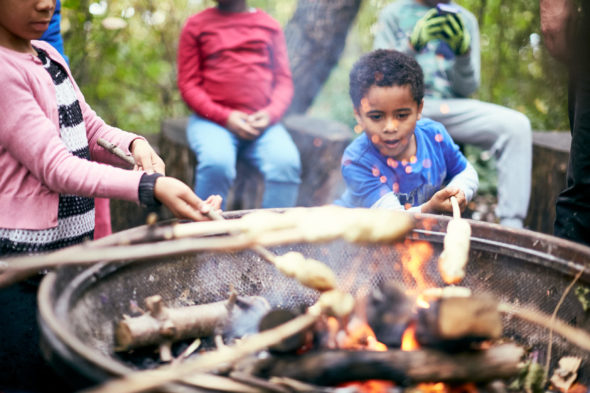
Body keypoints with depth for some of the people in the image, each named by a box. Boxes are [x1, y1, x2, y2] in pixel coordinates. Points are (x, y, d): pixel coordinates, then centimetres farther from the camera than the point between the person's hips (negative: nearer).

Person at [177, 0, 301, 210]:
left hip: (261, 121, 2)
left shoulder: (270, 26, 15)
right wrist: (225, 117, -11)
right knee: (217, 162, -34)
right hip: (212, 120, -1)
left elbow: (284, 80, 12)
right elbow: (188, 84, 4)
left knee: (287, 162, -28)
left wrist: (271, 114, -9)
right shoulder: (196, 25, 10)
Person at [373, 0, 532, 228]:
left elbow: (468, 88, 10)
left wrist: (463, 50, -10)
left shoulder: (466, 19, 17)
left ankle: (511, 228, -25)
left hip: (451, 108, 3)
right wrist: (413, 42, -14)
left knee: (517, 125, -22)